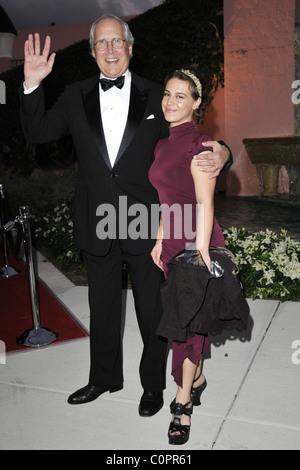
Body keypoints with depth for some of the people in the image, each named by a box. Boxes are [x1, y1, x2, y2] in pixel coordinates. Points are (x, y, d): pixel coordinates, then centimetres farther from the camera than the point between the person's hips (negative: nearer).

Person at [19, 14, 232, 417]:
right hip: (97, 225, 2)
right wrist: (32, 85, -9)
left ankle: (153, 384, 34)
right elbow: (38, 134, 4)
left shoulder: (155, 97, 0)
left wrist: (218, 154, -16)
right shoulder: (75, 97, 5)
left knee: (151, 308, 11)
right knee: (102, 306, 18)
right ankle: (104, 378, 41)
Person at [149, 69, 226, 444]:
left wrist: (200, 250, -22)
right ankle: (197, 377, 36)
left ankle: (183, 403, 12)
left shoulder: (198, 144, -13)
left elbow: (205, 204, -18)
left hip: (197, 243, -8)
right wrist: (160, 241, 17)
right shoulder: (164, 145, 12)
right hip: (173, 243, 8)